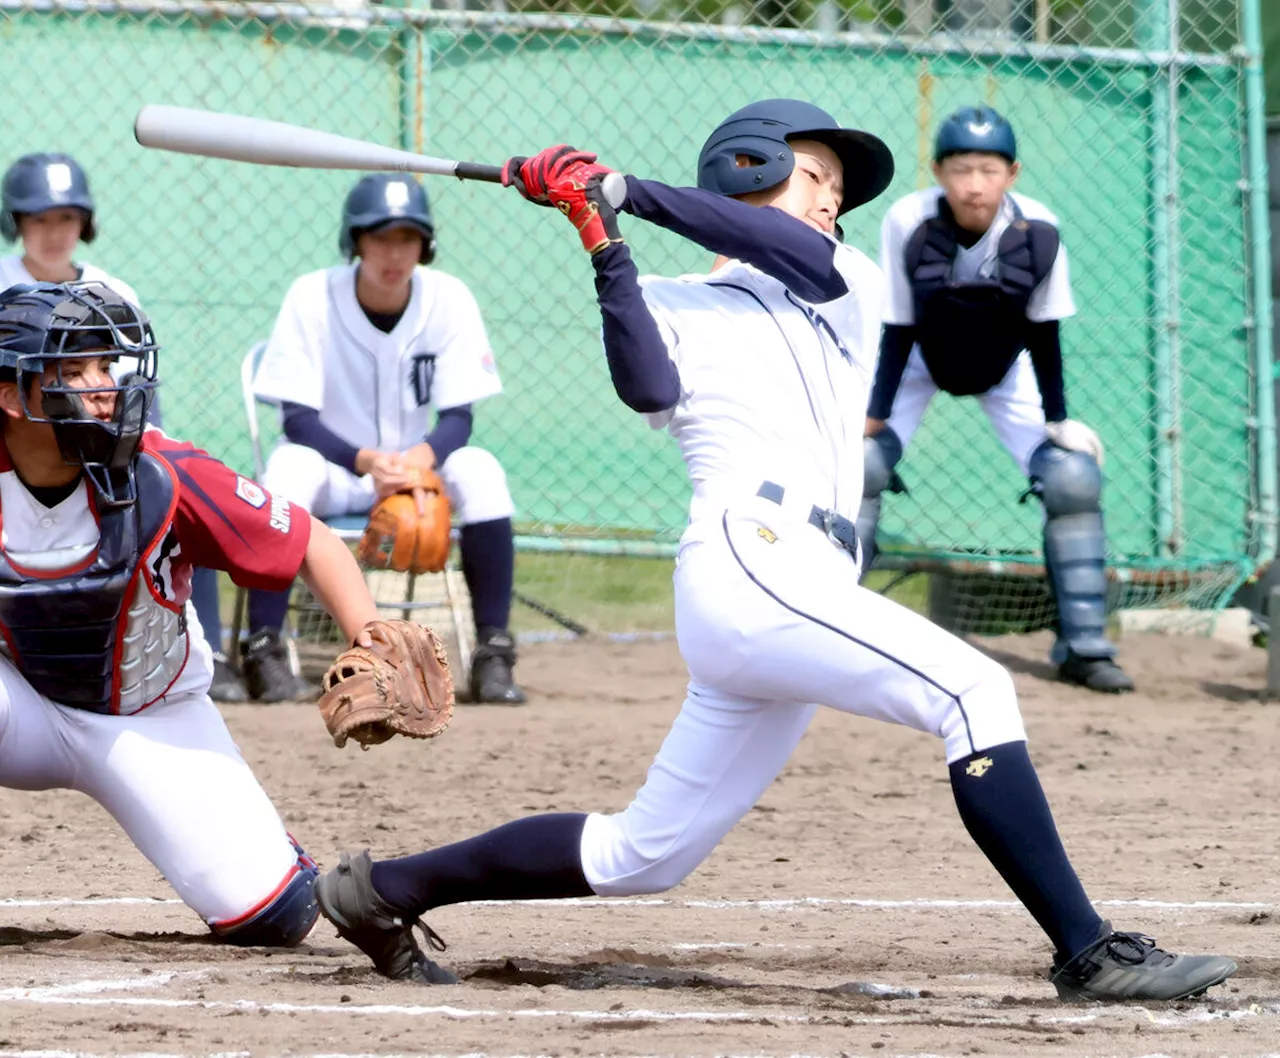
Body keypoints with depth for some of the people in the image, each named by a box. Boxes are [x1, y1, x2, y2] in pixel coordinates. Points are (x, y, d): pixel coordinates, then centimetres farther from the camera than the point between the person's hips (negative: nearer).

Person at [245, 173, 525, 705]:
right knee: (290, 466, -35)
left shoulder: (449, 299, -10)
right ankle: (263, 648, -29)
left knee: (480, 471, -29)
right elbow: (297, 418, -16)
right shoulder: (312, 297, -14)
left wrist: (421, 456, -34)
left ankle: (493, 655, -24)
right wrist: (367, 461, -34)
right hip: (335, 466, -2)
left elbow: (458, 417, -10)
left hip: (421, 465, 2)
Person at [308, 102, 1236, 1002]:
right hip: (746, 558, -7)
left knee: (642, 857, 10)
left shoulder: (852, 289, 26)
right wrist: (606, 245, -15)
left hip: (806, 591, 7)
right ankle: (1088, 952, -26)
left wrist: (632, 192, 0)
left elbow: (801, 253, 3)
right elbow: (649, 389, -10)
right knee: (972, 690, -23)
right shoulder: (672, 307, 12)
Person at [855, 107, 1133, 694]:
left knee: (1075, 477, -13)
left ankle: (1084, 646, 0)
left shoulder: (1038, 233, -28)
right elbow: (897, 331, -21)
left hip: (1005, 368, 1)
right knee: (858, 464, -19)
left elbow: (1043, 333, -15)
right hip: (921, 359, -1)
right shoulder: (908, 223, -30)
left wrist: (1059, 419, -15)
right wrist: (873, 417, -24)